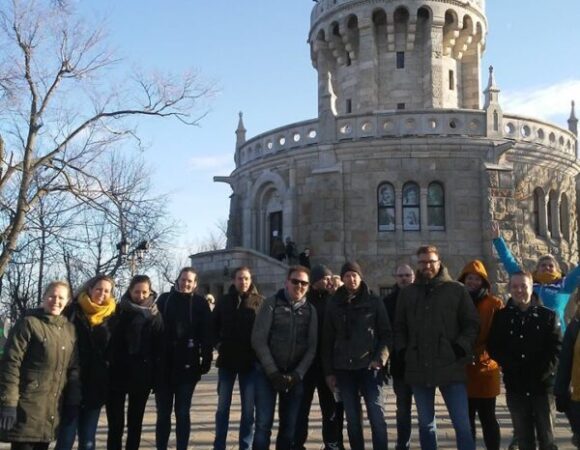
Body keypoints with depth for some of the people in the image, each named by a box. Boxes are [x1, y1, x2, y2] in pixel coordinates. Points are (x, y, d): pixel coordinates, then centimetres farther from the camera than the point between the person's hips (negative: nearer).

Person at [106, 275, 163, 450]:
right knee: (115, 423, 0)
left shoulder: (155, 315, 2)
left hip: (141, 376, 1)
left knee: (135, 422, 11)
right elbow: (108, 341, -2)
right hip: (117, 374, -1)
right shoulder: (119, 311, -2)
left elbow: (158, 347, 3)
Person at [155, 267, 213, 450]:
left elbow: (207, 334, -1)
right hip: (163, 365, 2)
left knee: (182, 412, 5)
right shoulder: (164, 299, 4)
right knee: (163, 413, 9)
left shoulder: (200, 303, 1)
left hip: (187, 365, -1)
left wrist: (206, 359, -7)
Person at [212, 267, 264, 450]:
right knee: (223, 406, 8)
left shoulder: (259, 302, -1)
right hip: (227, 360, 2)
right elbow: (214, 325, 13)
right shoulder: (224, 300, 5)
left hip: (250, 361, -1)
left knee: (248, 408, 5)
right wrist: (217, 343, 0)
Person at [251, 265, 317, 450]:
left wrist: (298, 374, -9)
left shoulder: (310, 310, 6)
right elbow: (258, 340, -8)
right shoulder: (271, 303, -3)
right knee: (263, 425, -6)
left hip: (294, 376, 3)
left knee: (289, 426, 7)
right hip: (267, 373, -3)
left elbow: (311, 347, 3)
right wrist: (273, 372, -13)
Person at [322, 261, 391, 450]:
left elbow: (387, 334, 1)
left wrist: (380, 358, -13)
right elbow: (327, 340, 9)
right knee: (352, 419, 7)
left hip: (369, 367, -2)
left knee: (377, 416, -7)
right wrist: (329, 371, 5)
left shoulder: (374, 302, 3)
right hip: (344, 369, 2)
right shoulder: (334, 304, 8)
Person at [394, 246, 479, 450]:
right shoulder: (407, 293, 10)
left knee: (462, 424, -3)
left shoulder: (457, 290, 2)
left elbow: (472, 324, 1)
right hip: (419, 369, 3)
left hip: (450, 367, -3)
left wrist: (460, 349, -9)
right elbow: (399, 327, 15)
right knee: (426, 424, 14)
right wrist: (403, 352, 2)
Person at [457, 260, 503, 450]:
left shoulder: (494, 304, -2)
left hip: (485, 368, -3)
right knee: (466, 417, 12)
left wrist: (485, 353, -12)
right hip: (462, 369, 3)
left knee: (487, 417, 3)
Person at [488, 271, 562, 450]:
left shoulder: (548, 315, 3)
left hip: (543, 385, -1)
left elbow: (556, 348, -1)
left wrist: (542, 372, -13)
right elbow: (494, 348, 3)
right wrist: (511, 367, -10)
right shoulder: (501, 316, 7)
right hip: (515, 386, 2)